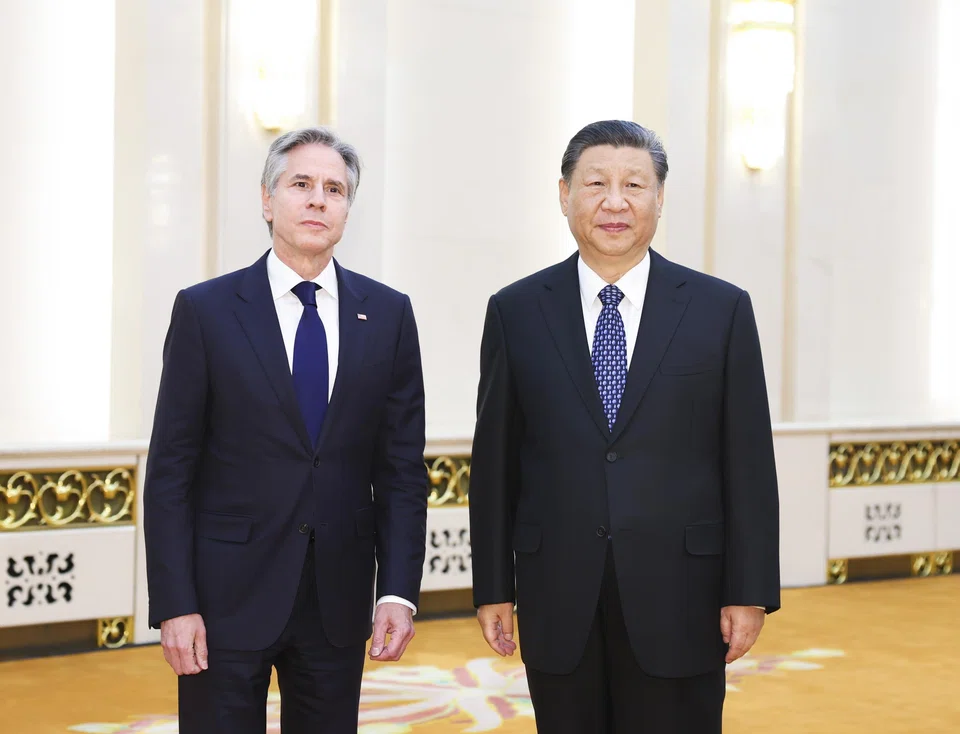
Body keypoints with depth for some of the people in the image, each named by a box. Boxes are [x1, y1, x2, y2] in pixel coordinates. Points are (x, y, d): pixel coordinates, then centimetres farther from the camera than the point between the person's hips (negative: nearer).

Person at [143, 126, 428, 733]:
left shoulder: (389, 314, 4)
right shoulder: (205, 310, -2)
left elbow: (402, 466, 4)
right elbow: (170, 470, -3)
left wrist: (400, 592, -4)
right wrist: (175, 606, -10)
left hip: (339, 599, 2)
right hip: (228, 595, -2)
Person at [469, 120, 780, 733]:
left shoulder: (723, 309, 1)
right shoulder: (516, 312, 4)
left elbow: (748, 461, 0)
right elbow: (495, 460, 5)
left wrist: (751, 592, -3)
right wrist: (493, 588, 3)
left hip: (679, 600, -1)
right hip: (558, 602, 1)